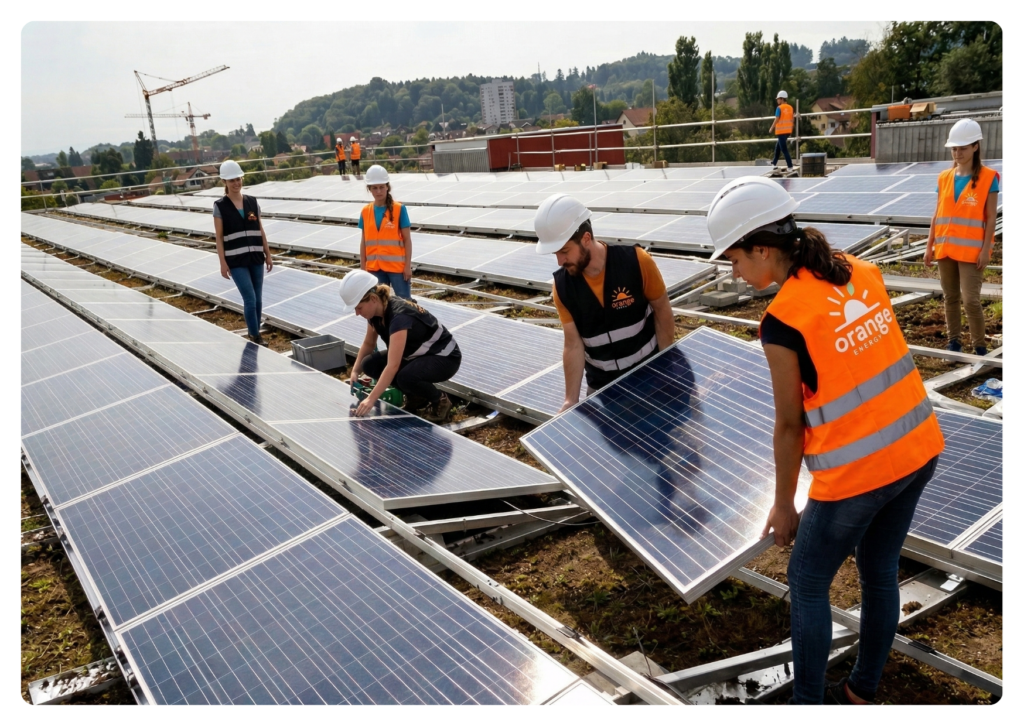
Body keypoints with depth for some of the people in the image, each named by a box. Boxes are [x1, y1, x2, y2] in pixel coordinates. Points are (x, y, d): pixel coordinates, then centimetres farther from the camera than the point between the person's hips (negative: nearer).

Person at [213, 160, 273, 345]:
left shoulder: (252, 202, 7)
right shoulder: (220, 206, -4)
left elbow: (260, 231, 11)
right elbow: (219, 237, -4)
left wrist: (268, 254, 9)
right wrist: (222, 262, -9)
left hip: (256, 258, 4)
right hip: (235, 261, -4)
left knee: (258, 299, 9)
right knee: (250, 299, -9)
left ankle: (255, 333, 24)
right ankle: (255, 337, 3)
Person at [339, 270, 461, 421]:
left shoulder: (399, 316, -33)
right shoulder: (376, 311, -8)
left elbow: (392, 366, -40)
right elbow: (368, 343, 11)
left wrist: (371, 399, -42)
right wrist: (355, 371, -2)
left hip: (445, 357, -8)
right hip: (419, 355, 8)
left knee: (405, 377, -36)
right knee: (370, 365, -9)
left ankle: (440, 401, -6)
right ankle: (417, 397, 7)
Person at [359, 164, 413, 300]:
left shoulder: (399, 209, -6)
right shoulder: (366, 211, 4)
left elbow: (407, 239, -5)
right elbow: (364, 241, 8)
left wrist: (408, 265, -9)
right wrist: (363, 268, 7)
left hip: (397, 265, -4)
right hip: (374, 267, 4)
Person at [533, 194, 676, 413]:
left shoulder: (637, 262, -20)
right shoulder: (562, 286, -13)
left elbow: (663, 312, -8)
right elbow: (573, 345, -10)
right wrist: (571, 400, -15)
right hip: (601, 384, 2)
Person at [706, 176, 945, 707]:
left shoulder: (783, 321, -19)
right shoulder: (860, 272, -1)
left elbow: (790, 426, -11)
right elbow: (878, 359, 8)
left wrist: (783, 506, 1)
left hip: (857, 473, -7)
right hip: (919, 448, 7)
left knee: (808, 584, 15)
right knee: (880, 572, 23)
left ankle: (808, 701, 29)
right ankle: (861, 693, 41)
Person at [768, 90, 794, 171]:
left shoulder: (779, 108, -13)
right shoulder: (790, 108, 6)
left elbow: (776, 120, -15)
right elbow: (792, 119, 10)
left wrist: (771, 129, -3)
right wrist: (791, 129, 21)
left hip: (781, 131, -7)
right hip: (788, 131, 7)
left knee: (784, 149, -5)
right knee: (778, 146, 23)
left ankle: (790, 166, -8)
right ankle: (774, 163, 33)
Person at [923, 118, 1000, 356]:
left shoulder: (988, 177, -4)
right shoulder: (944, 178, 8)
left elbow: (991, 218, -6)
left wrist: (985, 249, -12)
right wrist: (929, 246, 7)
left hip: (971, 250, -4)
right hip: (945, 248, 5)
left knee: (971, 300, -8)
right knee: (950, 298, 10)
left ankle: (980, 347, 6)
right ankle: (953, 342, 21)